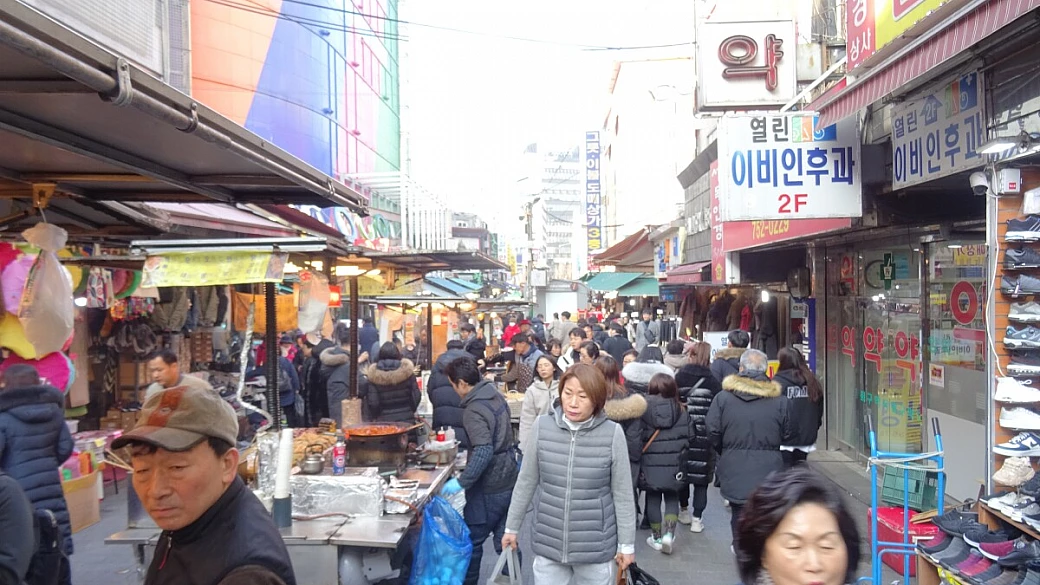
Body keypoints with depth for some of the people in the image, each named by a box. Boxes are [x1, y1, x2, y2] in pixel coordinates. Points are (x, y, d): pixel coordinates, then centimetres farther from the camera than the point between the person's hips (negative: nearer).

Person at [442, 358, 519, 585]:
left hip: (489, 485, -8)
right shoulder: (496, 395, 4)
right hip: (507, 478, 9)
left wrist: (461, 482, -27)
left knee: (472, 539, 7)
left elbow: (484, 452, -32)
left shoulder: (474, 410, -23)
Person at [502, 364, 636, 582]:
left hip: (596, 548, -1)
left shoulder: (612, 434, -13)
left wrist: (626, 544, 1)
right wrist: (512, 527, 9)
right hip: (548, 545, 2)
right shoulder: (542, 427, -7)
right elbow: (526, 483, 3)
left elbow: (622, 494, -5)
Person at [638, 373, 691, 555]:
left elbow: (638, 436, -8)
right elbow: (686, 437, 2)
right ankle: (669, 533, 1)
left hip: (650, 464, -1)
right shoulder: (681, 411, -1)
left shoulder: (643, 408, -8)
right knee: (672, 498, 15)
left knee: (653, 499, 11)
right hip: (674, 464, 1)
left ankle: (656, 537, 18)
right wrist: (681, 456, 14)